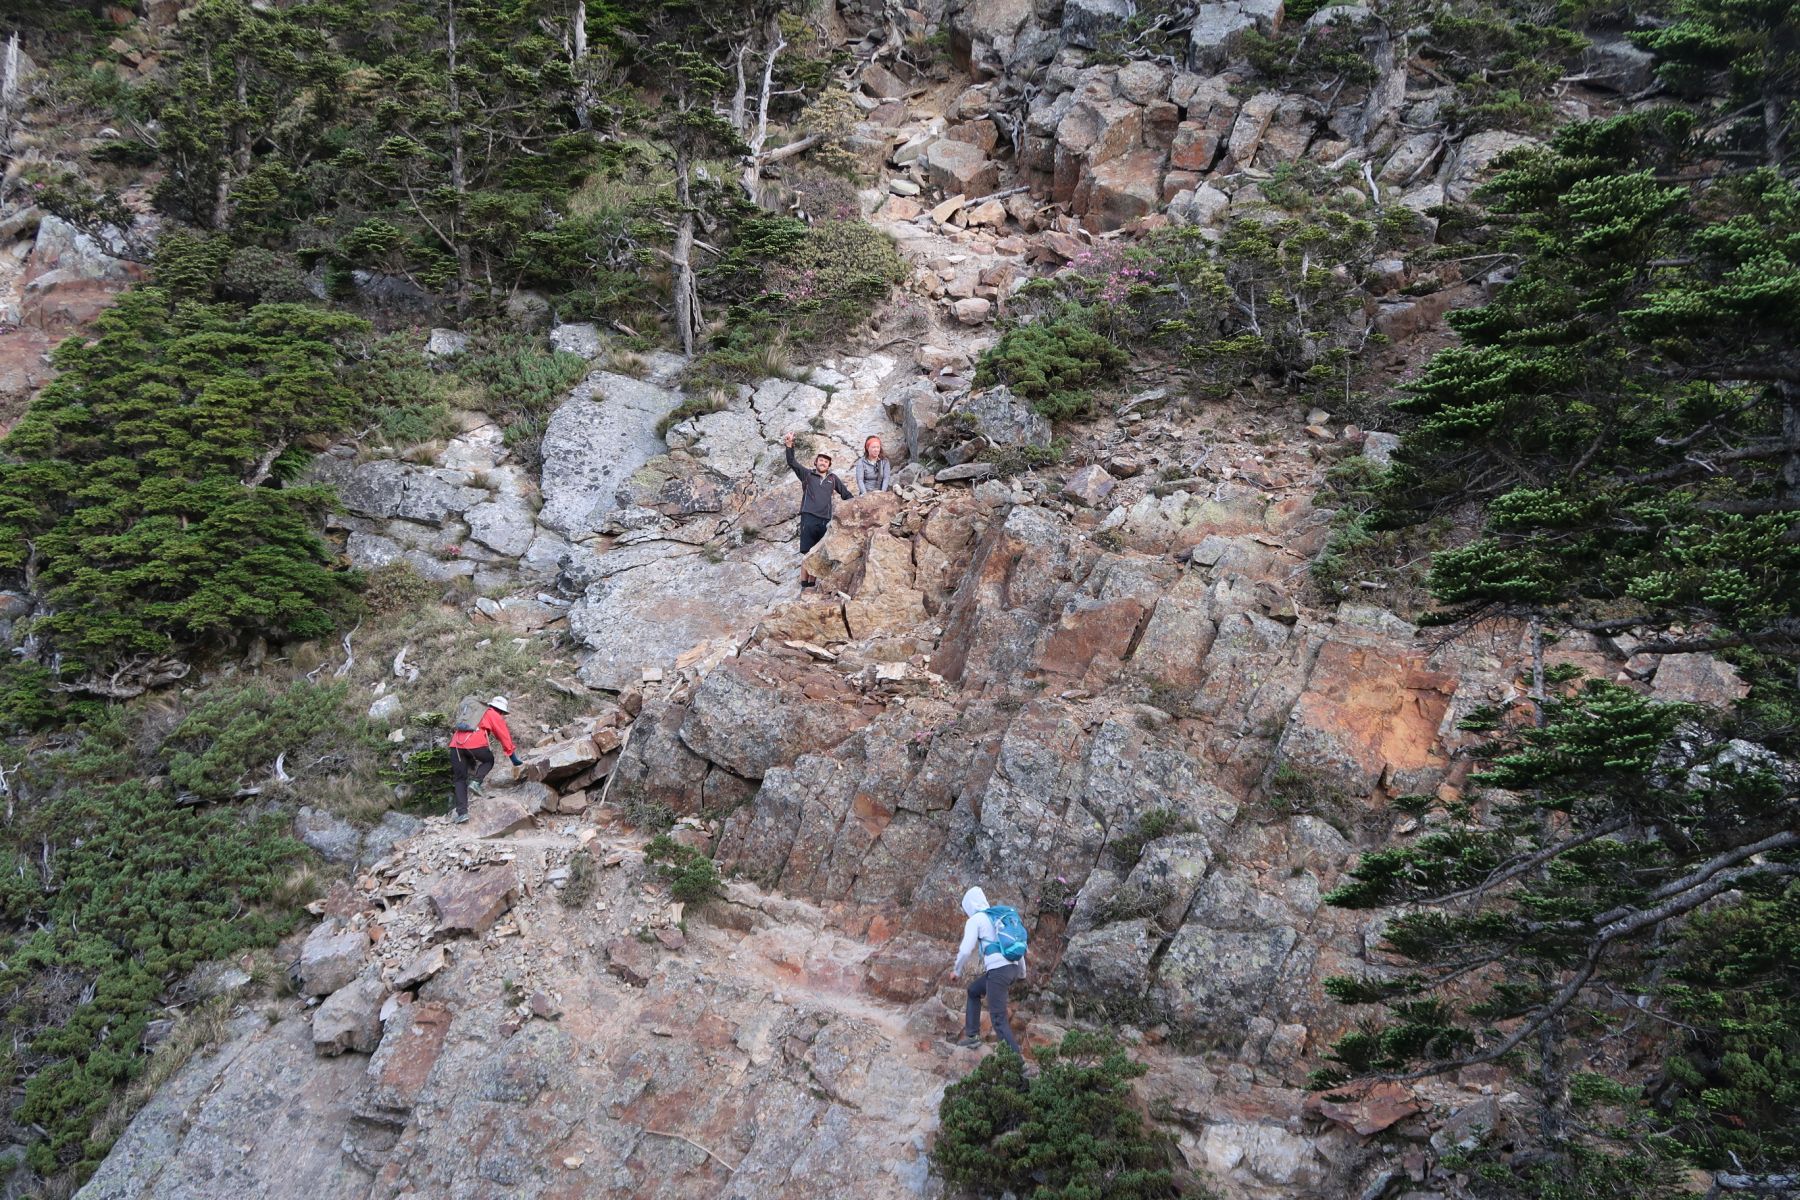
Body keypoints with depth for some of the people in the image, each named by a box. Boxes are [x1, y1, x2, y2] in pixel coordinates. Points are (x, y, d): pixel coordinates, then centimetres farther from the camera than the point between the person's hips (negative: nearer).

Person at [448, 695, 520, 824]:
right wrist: (514, 758, 26)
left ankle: (462, 812, -3)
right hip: (475, 744, -5)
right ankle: (476, 782, -1)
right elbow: (505, 737, 17)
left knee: (460, 779, 10)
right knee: (489, 760, 26)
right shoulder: (494, 716, 16)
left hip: (456, 744, 5)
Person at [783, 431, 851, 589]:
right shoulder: (807, 475, 10)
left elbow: (846, 494, 24)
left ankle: (812, 584, 6)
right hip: (809, 518, -3)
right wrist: (789, 446, -14)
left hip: (825, 520, 3)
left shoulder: (833, 479, 18)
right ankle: (804, 584, -10)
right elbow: (792, 463, 0)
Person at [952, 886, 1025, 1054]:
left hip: (998, 970, -8)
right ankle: (972, 1035, 28)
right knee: (974, 989, 28)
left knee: (999, 1018, -6)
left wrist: (957, 971, 11)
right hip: (1012, 968, 8)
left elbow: (965, 950, -7)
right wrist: (1021, 973, 32)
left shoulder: (975, 920, 0)